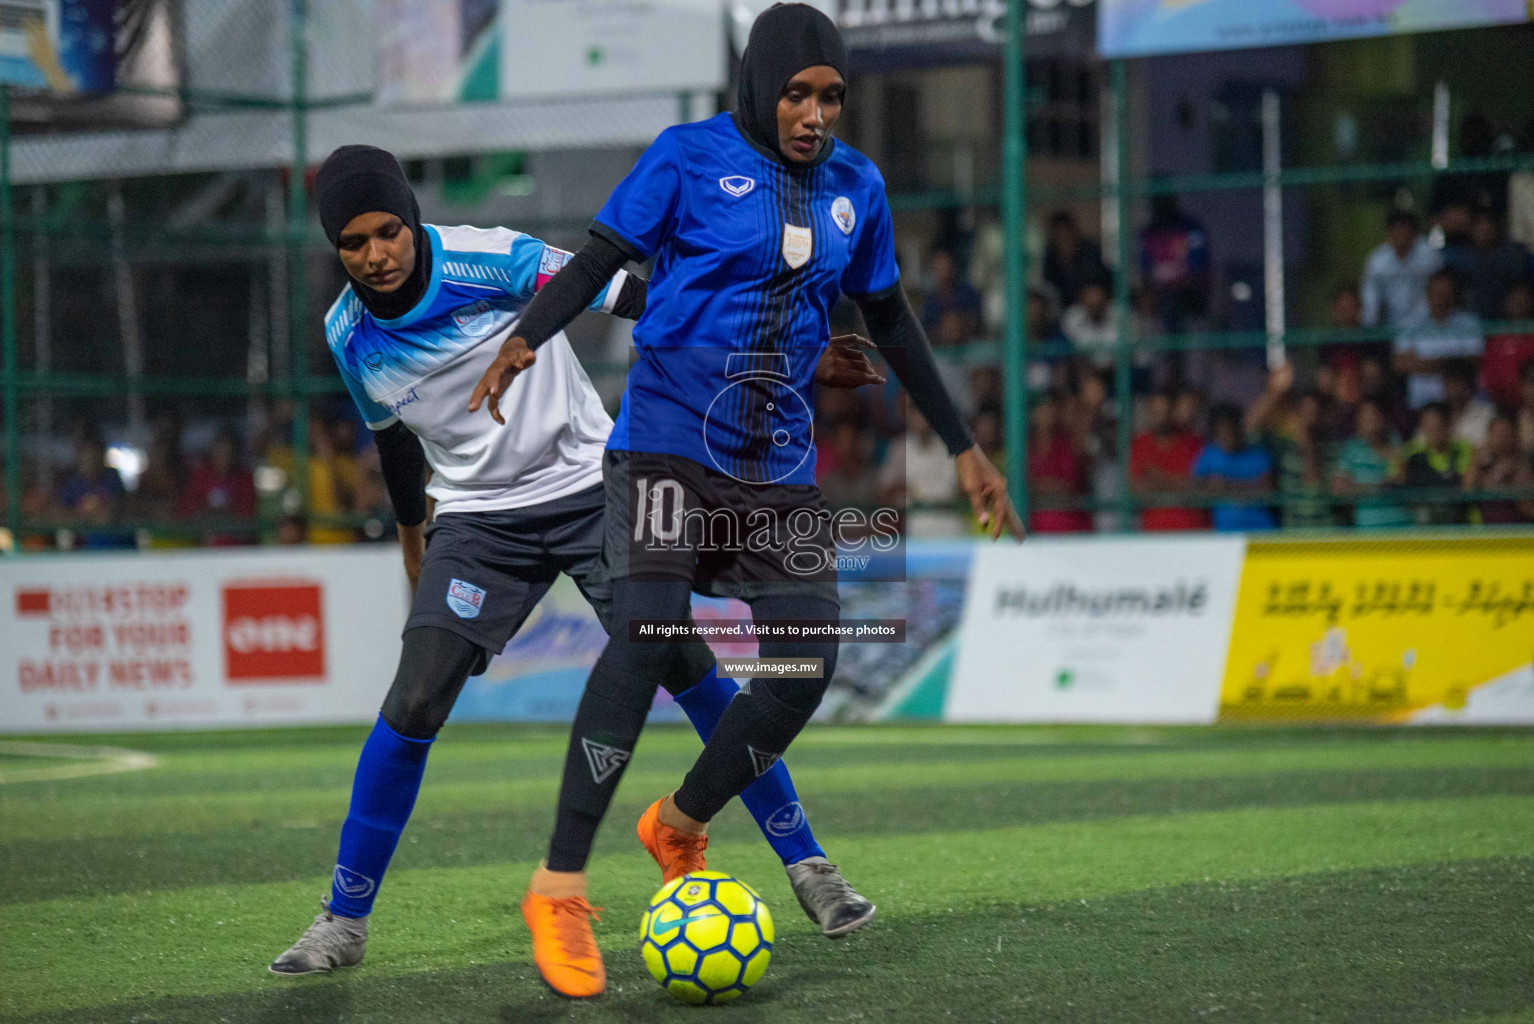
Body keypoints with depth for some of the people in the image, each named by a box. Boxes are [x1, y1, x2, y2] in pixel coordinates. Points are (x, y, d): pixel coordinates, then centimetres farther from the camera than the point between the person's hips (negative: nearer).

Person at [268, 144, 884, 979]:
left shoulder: (488, 260, -19)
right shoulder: (348, 336, -6)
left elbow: (638, 301, -18)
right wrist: (411, 538, 26)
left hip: (591, 491, -2)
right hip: (478, 519, 2)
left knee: (688, 670, -8)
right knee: (413, 706, -12)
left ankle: (804, 863, 6)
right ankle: (343, 923, -1)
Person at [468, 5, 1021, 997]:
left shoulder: (856, 187, 11)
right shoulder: (690, 158, -3)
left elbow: (891, 322, 21)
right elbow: (599, 260, -6)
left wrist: (964, 447, 22)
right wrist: (525, 339, -26)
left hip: (779, 461, 5)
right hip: (669, 439, -5)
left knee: (808, 662, -5)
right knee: (645, 638, -20)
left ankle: (680, 828, 20)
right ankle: (560, 888, -15)